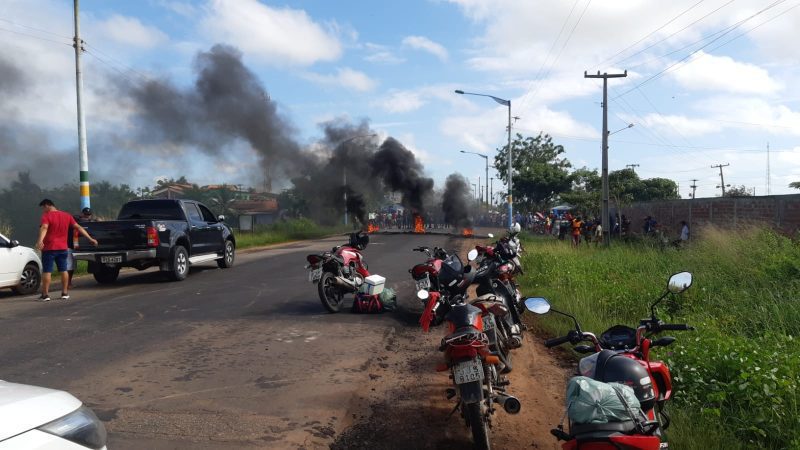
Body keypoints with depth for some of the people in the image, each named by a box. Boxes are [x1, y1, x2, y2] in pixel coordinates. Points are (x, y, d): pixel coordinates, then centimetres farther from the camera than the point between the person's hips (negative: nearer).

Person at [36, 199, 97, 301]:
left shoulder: (46, 216, -9)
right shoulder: (66, 216, 8)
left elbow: (44, 228, -27)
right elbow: (78, 227, 8)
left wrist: (40, 240, -43)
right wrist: (90, 238, 10)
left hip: (49, 248, -5)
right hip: (62, 248, 5)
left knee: (47, 271, -1)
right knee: (63, 270, 11)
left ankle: (45, 295, 0)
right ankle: (65, 293, 14)